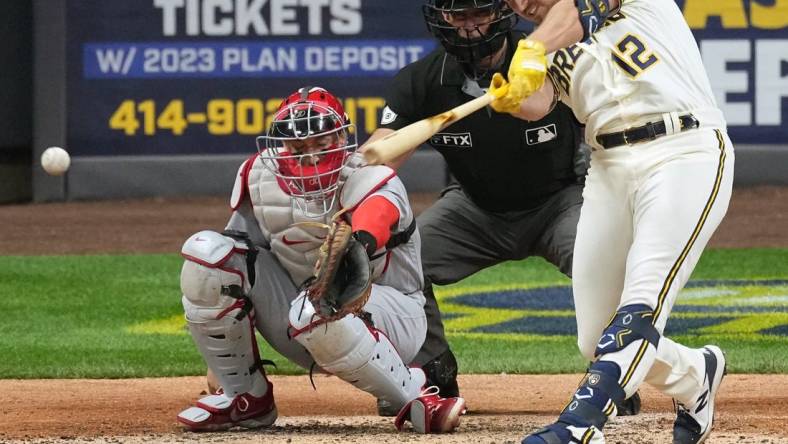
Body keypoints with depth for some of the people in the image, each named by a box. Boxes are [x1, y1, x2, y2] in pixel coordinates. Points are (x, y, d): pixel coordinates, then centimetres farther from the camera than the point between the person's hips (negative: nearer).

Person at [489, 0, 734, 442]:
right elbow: (537, 104, -2)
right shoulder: (554, 51, 19)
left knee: (641, 304, -22)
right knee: (597, 340, 4)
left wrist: (533, 49, -32)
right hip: (610, 169, 7)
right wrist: (513, 100, -25)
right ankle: (696, 377, 29)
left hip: (684, 154, -7)